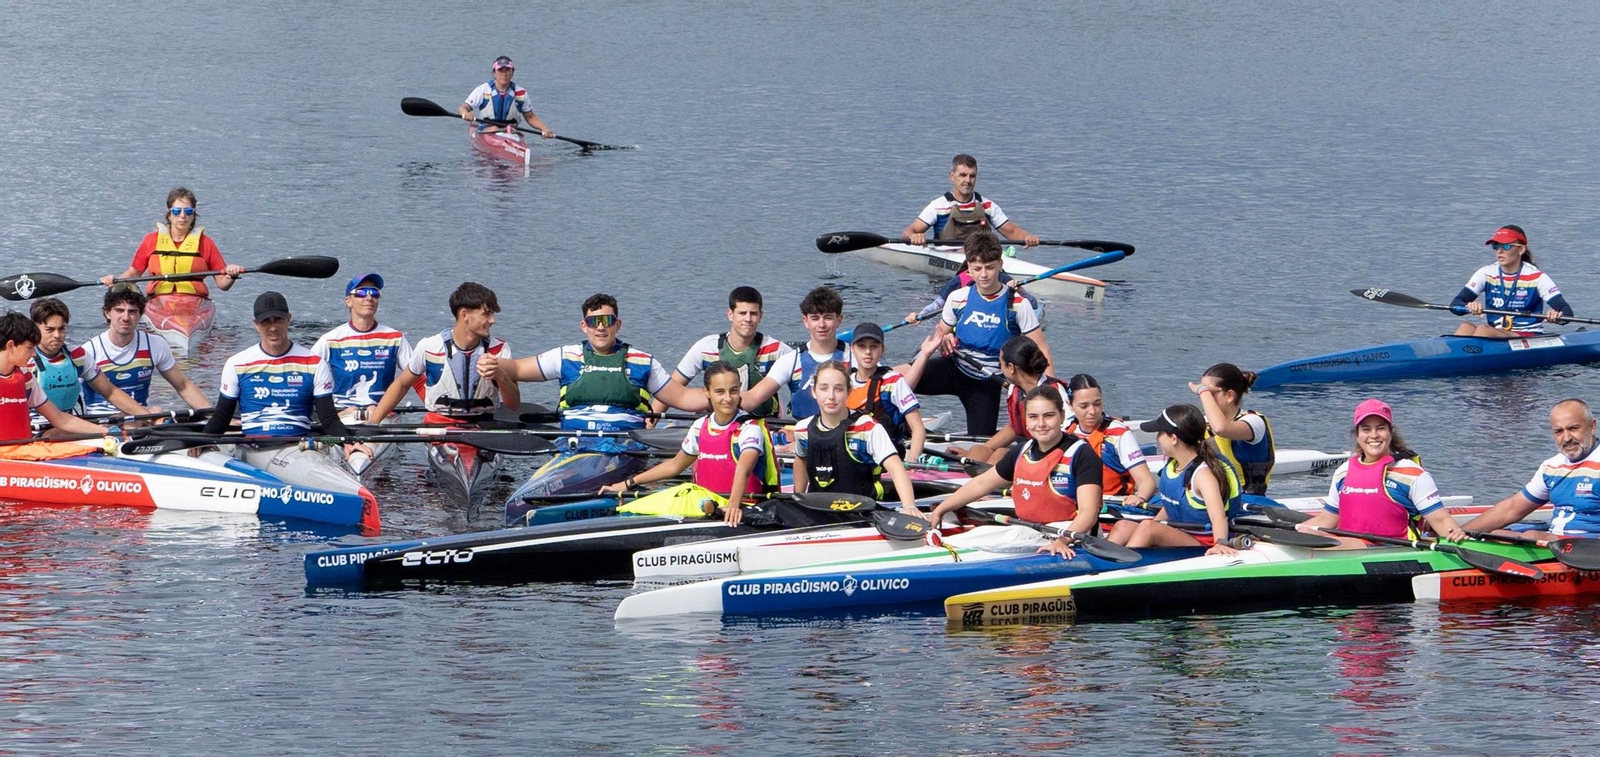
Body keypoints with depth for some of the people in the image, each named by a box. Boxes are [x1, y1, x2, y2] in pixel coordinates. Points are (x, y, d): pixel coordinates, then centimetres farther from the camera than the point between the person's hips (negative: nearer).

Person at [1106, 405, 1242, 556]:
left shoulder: (1203, 474, -20)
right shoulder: (1172, 466, 7)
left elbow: (1217, 515, -35)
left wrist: (1220, 543, -51)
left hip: (1203, 545, -9)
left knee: (1147, 527, -28)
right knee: (1124, 527, -4)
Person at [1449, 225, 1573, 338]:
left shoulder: (1537, 278, -3)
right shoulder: (1487, 274, 6)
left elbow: (1567, 312, -9)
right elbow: (1455, 305, 0)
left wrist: (1557, 316, -35)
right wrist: (1469, 307, -25)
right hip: (1493, 337, 4)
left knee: (1483, 330, -30)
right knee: (1465, 328, -28)